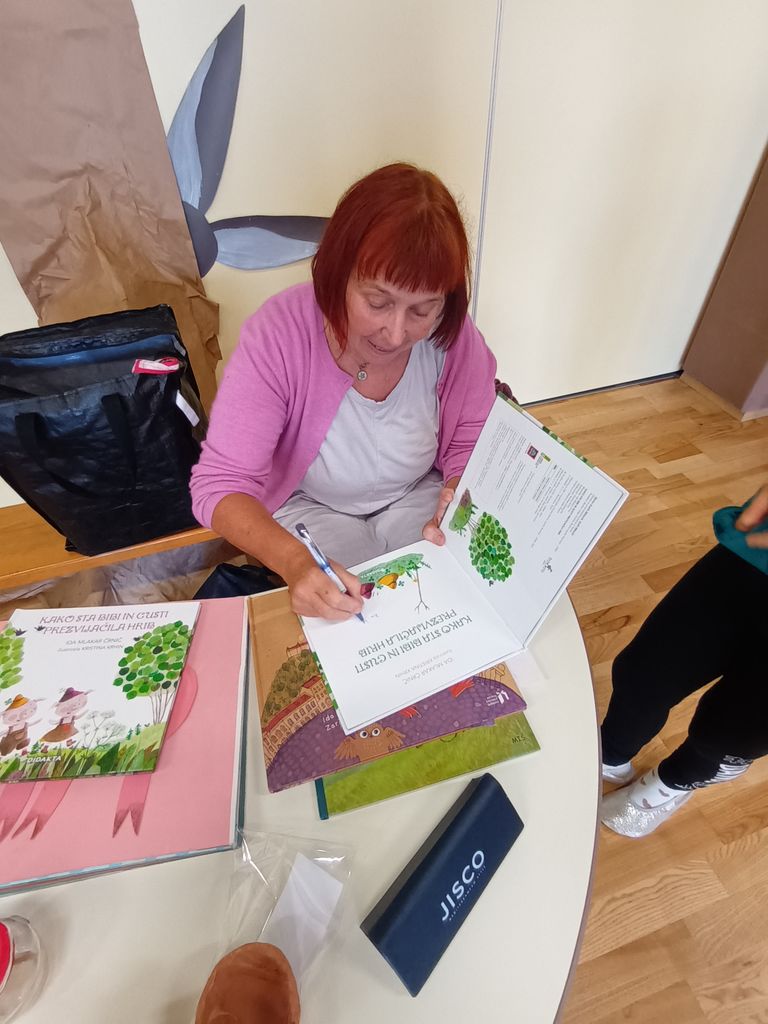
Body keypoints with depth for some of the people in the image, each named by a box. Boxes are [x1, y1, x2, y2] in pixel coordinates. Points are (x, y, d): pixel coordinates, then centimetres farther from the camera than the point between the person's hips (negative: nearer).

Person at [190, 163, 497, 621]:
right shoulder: (278, 334, -25)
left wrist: (461, 495, -27)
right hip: (310, 509, -2)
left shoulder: (453, 335, -17)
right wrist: (294, 561, -43)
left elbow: (473, 443, -3)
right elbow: (220, 483, -24)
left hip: (418, 499, 3)